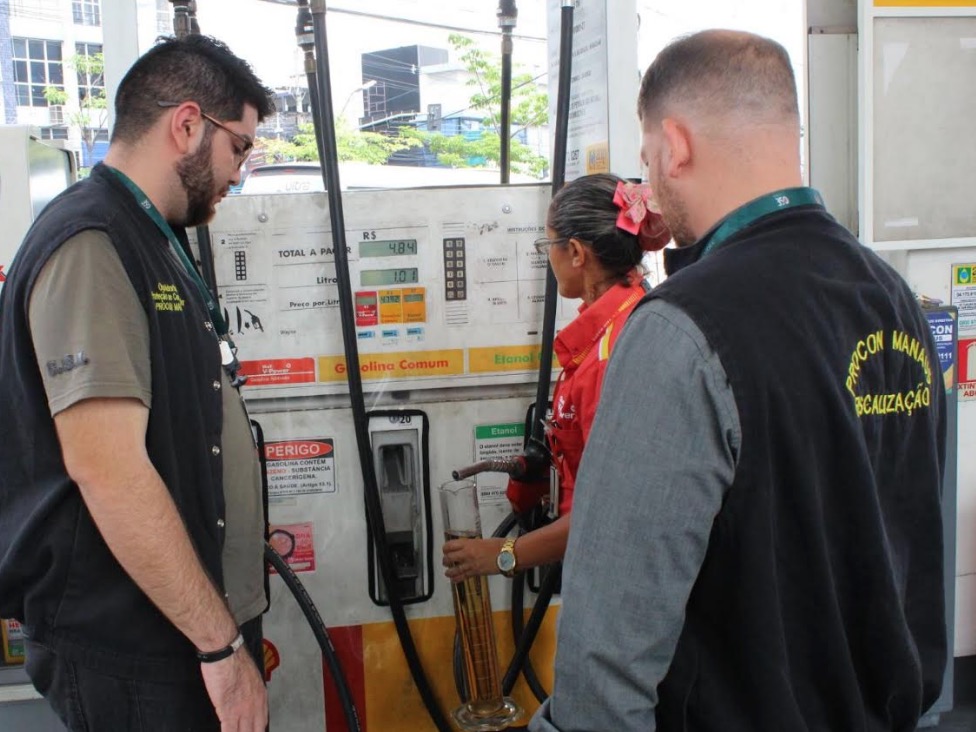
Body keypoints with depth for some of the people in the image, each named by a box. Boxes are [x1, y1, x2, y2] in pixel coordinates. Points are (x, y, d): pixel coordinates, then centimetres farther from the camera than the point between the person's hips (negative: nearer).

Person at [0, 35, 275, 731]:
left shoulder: (156, 243, 14)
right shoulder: (89, 244, -18)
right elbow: (107, 468, -26)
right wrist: (221, 644, -21)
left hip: (191, 627, 9)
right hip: (134, 655, -9)